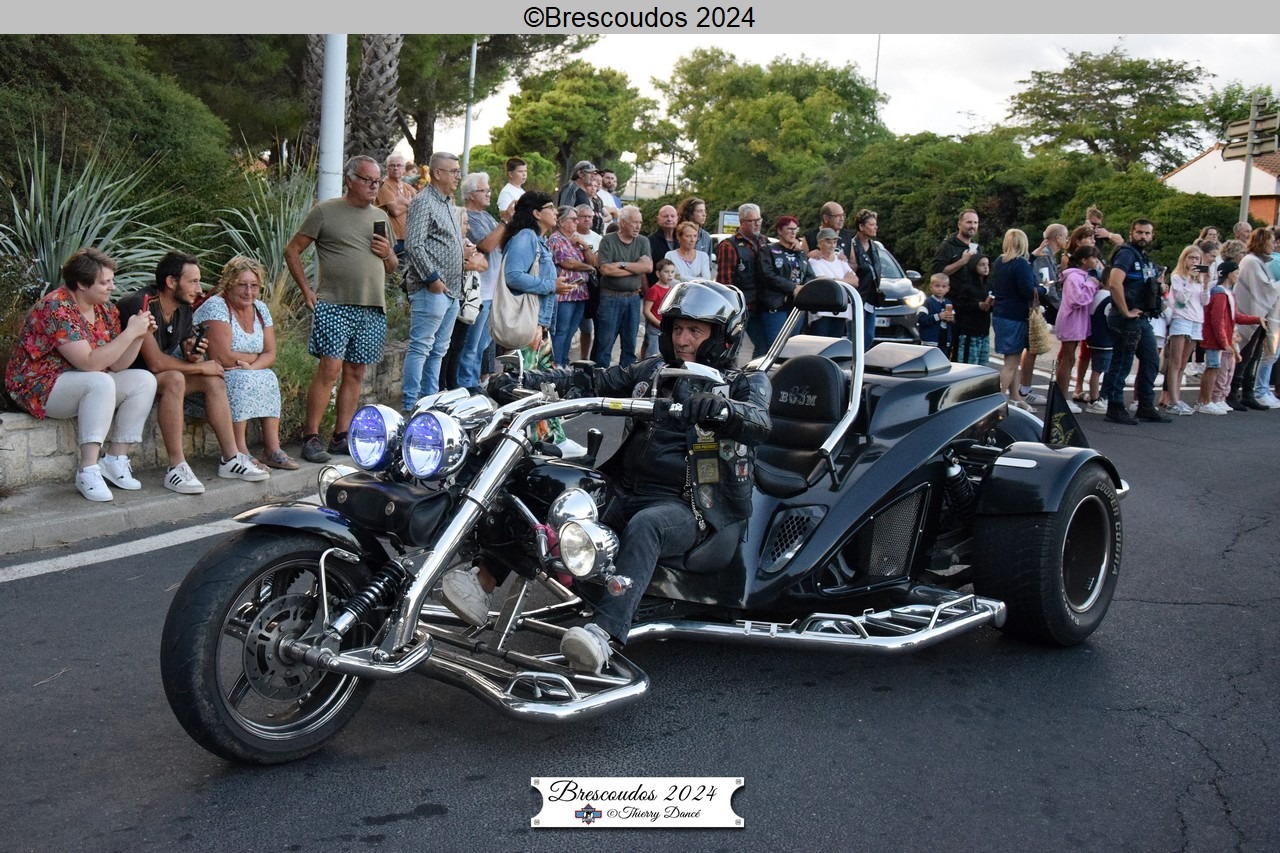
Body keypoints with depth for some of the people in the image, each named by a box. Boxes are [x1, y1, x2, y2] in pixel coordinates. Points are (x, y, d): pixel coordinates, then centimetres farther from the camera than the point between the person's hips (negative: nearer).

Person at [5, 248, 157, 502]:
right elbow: (89, 363, -29)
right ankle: (88, 470, -33)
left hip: (87, 384, 8)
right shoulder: (56, 307, -22)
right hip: (39, 386, -8)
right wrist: (130, 332, -27)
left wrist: (140, 335, -13)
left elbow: (116, 365, 1)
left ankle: (115, 459, -8)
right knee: (101, 382, -34)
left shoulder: (106, 310, 2)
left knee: (144, 380, -8)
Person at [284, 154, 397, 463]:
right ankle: (311, 437, -7)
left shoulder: (381, 217, 18)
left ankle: (341, 436, 14)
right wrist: (307, 290, -4)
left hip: (372, 309, 5)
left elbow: (392, 268, 25)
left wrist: (388, 254, 3)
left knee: (355, 373, 7)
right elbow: (292, 250, 3)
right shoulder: (325, 211, 2)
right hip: (333, 305, -5)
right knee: (330, 368, -12)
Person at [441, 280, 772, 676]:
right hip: (627, 494, 6)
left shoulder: (747, 384, 4)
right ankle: (484, 582, -22)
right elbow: (595, 382, 8)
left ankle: (604, 635, -54)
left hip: (689, 506, -6)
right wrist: (523, 380, -7)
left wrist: (717, 408, -42)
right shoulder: (653, 372, 19)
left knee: (643, 527, -38)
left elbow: (758, 422, -18)